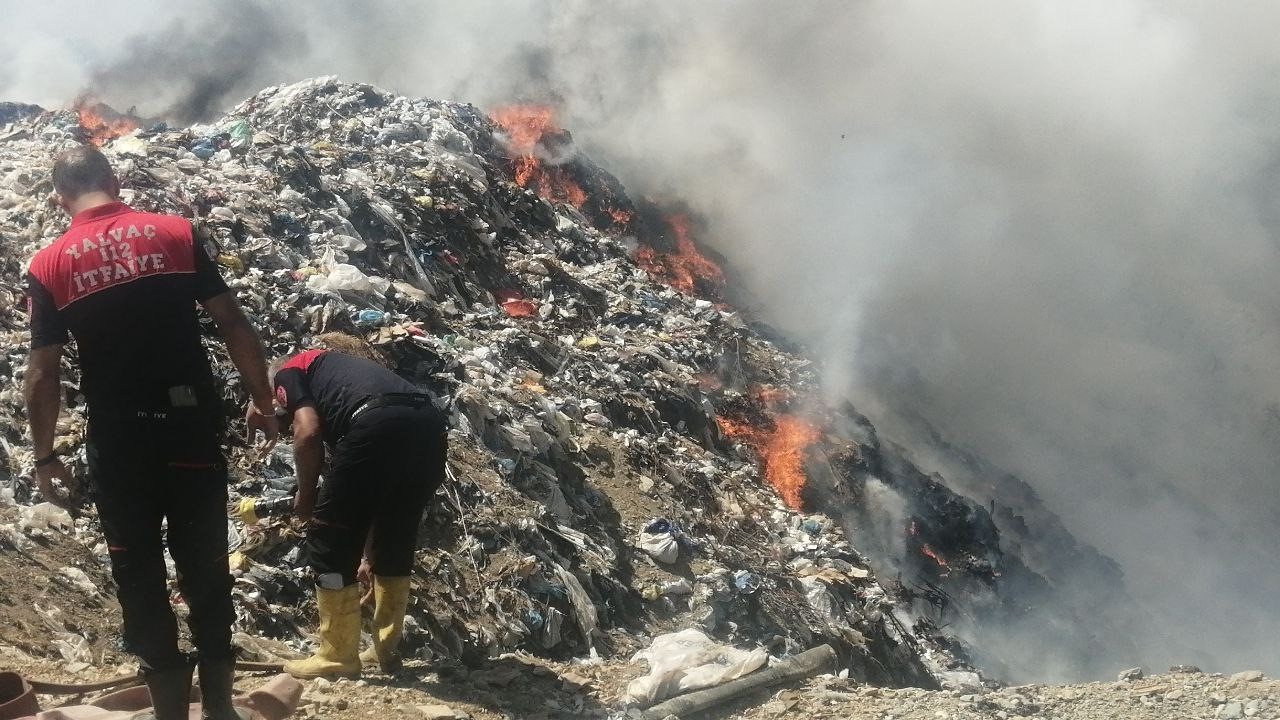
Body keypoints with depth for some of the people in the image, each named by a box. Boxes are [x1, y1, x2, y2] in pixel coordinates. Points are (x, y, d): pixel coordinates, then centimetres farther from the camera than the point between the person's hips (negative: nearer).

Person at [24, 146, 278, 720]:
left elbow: (43, 375, -2)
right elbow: (234, 326, -2)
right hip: (192, 425, 1)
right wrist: (261, 401, 8)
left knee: (138, 574, 11)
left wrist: (45, 456, 8)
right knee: (205, 564, 12)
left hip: (117, 438, -1)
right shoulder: (178, 235, -1)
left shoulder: (48, 266, -2)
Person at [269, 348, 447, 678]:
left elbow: (308, 432, 0)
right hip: (431, 428, 8)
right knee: (396, 545, 26)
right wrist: (369, 555, 47)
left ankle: (338, 656, 16)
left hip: (378, 427, -7)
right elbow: (376, 495, 41)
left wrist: (306, 495, 17)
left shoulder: (289, 373, 22)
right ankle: (386, 649, 31)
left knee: (330, 543, 10)